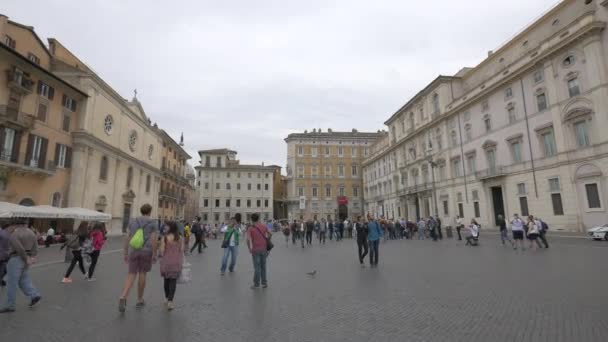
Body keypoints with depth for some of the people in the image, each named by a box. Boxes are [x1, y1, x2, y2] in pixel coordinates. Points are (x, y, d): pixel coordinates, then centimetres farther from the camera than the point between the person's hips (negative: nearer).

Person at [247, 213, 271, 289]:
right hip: (264, 249, 3)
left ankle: (256, 284, 11)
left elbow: (248, 239, -18)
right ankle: (264, 282, 17)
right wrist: (267, 240, 28)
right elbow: (270, 234, 15)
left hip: (255, 250, -3)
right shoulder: (264, 226, 4)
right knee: (263, 266, 15)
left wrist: (249, 249, -6)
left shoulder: (250, 228, -7)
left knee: (257, 267, 4)